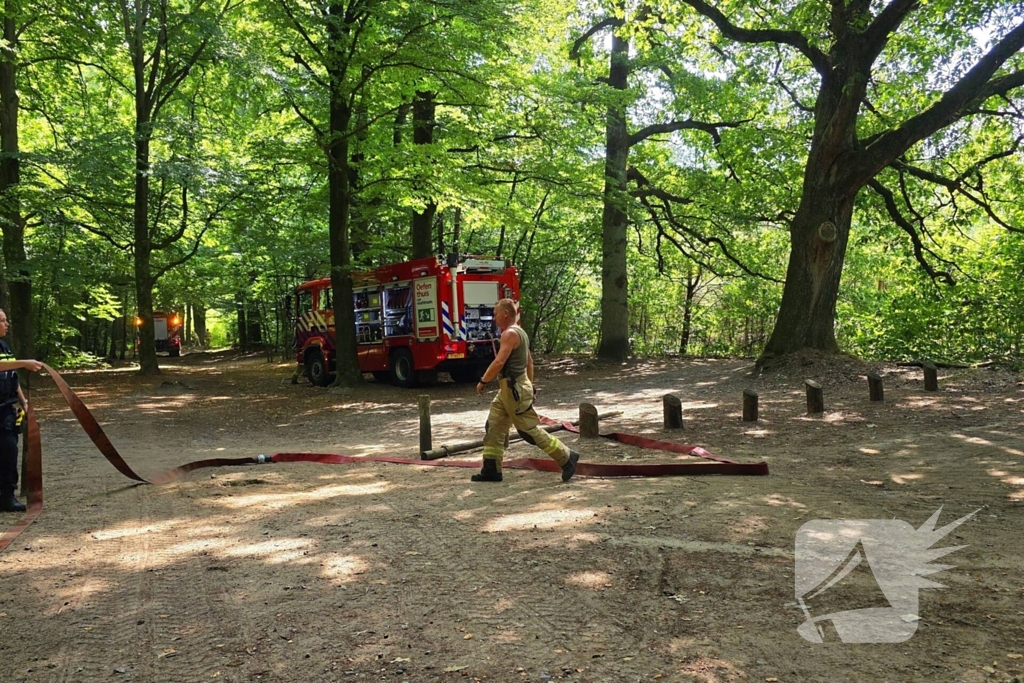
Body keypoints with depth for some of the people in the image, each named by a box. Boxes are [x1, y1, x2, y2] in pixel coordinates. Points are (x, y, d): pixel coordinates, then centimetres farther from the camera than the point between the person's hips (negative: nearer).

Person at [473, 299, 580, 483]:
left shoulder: (510, 333, -17)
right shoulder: (519, 332, 15)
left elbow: (499, 362, -26)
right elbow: (530, 361, 22)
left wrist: (483, 381, -16)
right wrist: (529, 385, 26)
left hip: (514, 390, -10)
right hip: (508, 389, 10)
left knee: (530, 430, -4)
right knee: (494, 427, 10)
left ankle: (567, 457, 3)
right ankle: (491, 470, 14)